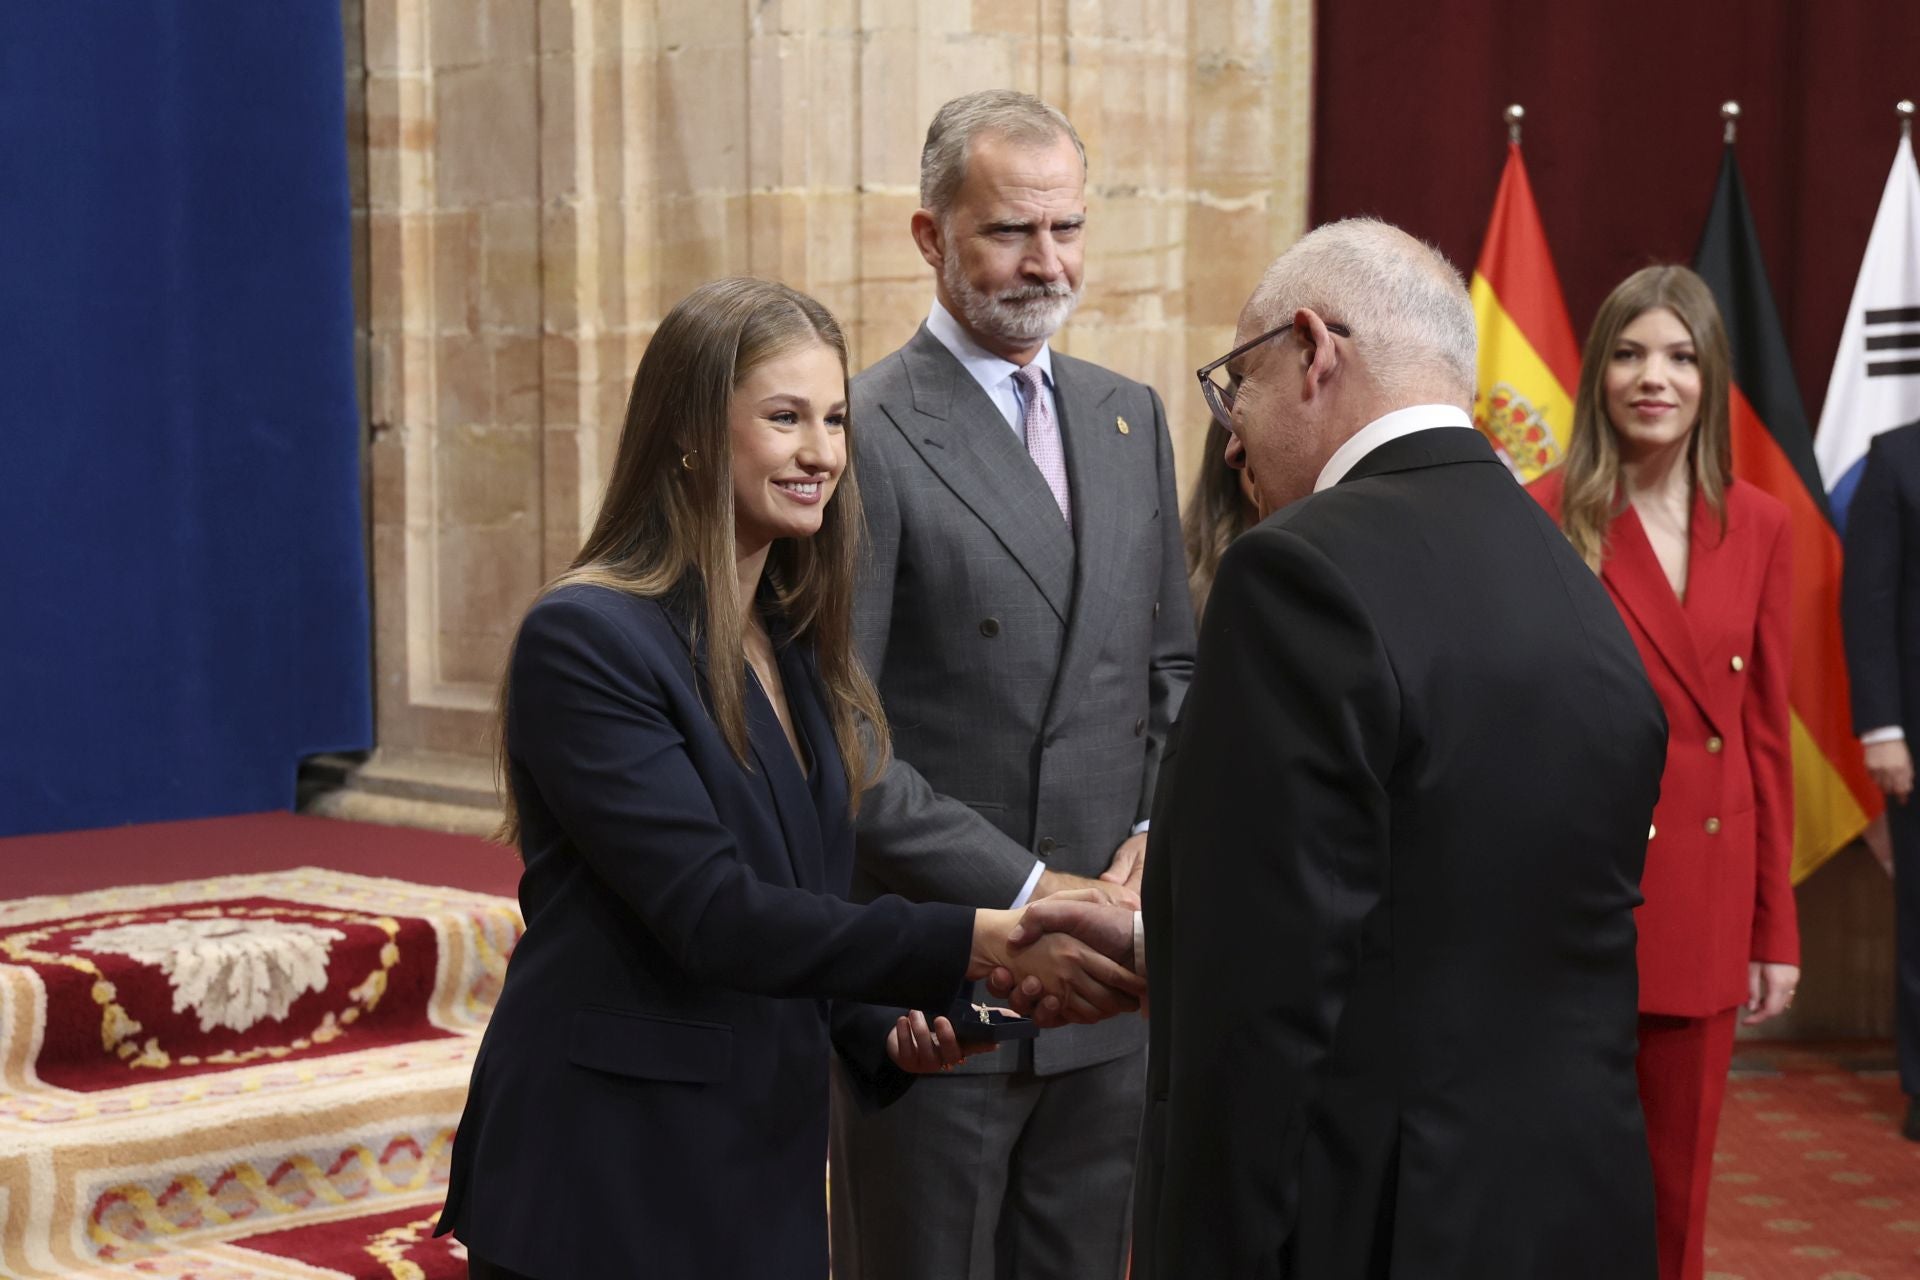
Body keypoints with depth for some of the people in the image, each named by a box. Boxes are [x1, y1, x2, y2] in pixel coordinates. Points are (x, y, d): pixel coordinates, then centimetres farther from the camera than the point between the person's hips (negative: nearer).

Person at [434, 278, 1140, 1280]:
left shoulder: (799, 650, 10)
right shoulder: (585, 639, -14)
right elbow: (709, 912, -22)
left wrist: (884, 1032, -2)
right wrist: (976, 944, -27)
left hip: (764, 1169, 7)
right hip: (604, 1186, -7)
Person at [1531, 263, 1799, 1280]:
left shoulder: (1756, 526, 6)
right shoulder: (1548, 521, -7)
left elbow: (1766, 733, 8)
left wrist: (1775, 928, 7)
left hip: (1705, 899, 4)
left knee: (1679, 1180, 12)